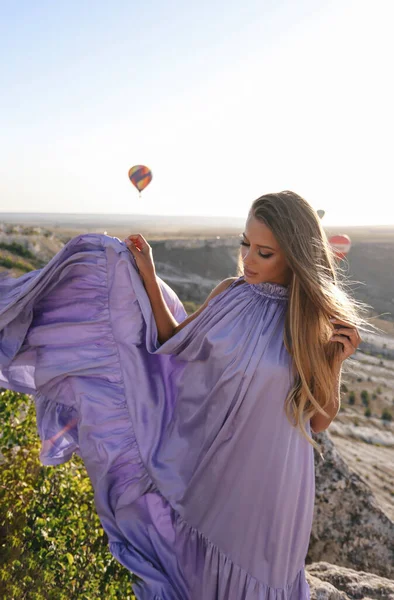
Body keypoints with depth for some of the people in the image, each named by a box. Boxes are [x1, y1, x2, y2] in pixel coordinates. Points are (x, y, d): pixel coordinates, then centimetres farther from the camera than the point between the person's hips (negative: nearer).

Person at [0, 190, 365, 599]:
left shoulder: (323, 319, -14)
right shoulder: (230, 294, -8)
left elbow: (320, 420, -7)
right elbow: (175, 342, 5)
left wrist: (335, 361, -23)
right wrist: (148, 276, -3)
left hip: (270, 474, -2)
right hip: (212, 462, 3)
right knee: (201, 565, 22)